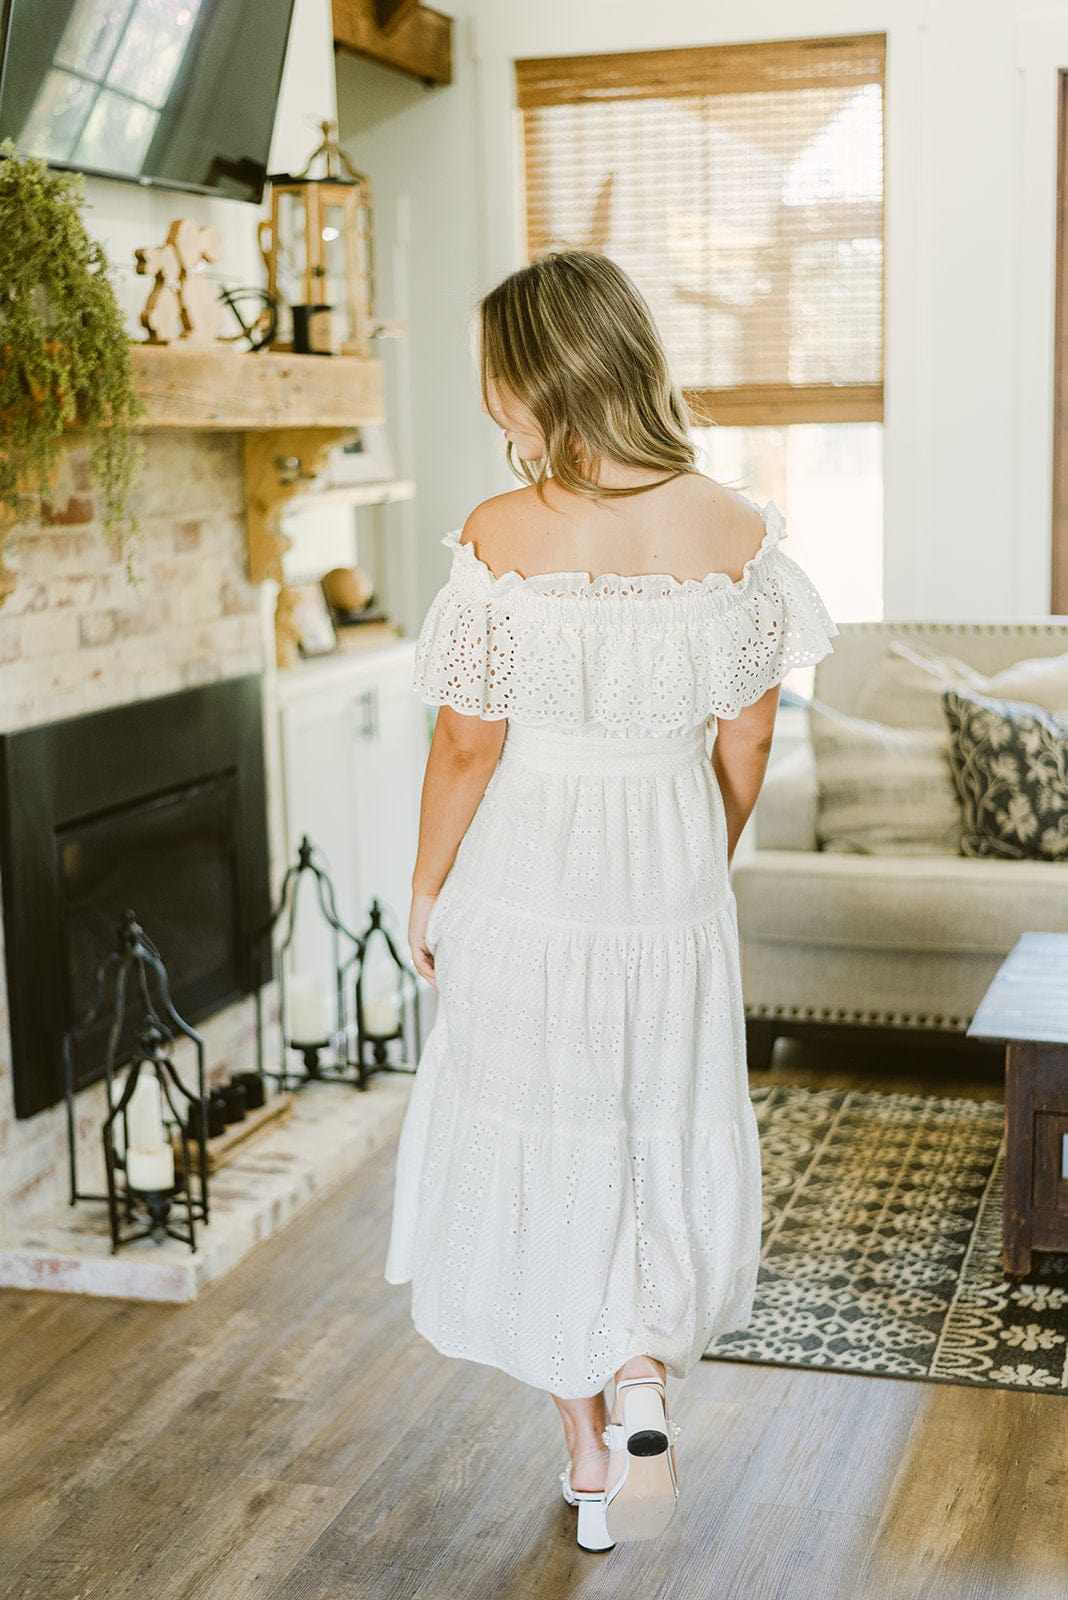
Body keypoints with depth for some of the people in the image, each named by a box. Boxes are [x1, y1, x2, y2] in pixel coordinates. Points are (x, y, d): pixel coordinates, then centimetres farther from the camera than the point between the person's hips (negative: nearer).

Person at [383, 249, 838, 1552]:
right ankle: (643, 1382, 4)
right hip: (673, 887, 2)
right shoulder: (738, 531, -7)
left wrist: (426, 886, 4)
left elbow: (467, 744, -11)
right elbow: (748, 735, 0)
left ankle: (587, 1450, 26)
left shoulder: (505, 535, -16)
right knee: (667, 1139, 21)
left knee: (543, 1150, 14)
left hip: (527, 883, -2)